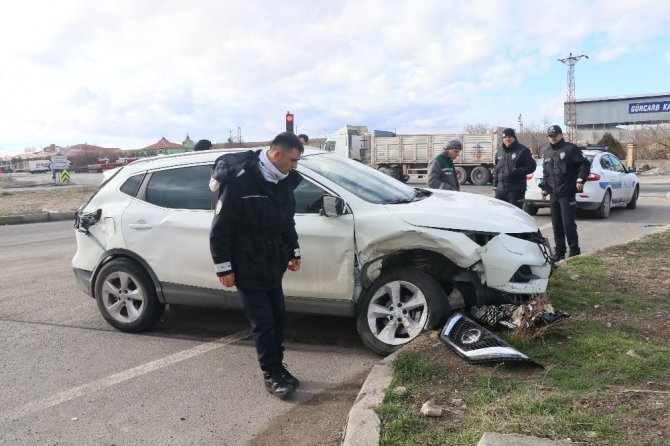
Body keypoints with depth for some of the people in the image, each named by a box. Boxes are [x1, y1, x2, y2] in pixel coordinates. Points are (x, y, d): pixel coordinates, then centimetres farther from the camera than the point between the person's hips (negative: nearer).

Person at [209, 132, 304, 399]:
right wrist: (224, 268, -14)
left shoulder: (283, 182, 3)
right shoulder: (241, 182, -20)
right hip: (246, 269, -7)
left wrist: (293, 252, 18)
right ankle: (271, 374, 15)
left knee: (278, 318, 13)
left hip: (272, 267, 7)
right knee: (263, 324, -1)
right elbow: (219, 230, -16)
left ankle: (277, 368, 29)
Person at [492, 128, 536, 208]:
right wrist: (495, 187, 14)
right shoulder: (499, 152, 15)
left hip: (516, 190, -6)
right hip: (500, 189, 6)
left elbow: (532, 166, -6)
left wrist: (516, 171, -18)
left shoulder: (522, 150, -3)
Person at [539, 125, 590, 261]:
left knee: (568, 224, -8)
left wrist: (580, 179, -17)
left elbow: (585, 164, -6)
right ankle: (559, 252, 17)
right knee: (556, 225, 9)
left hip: (567, 194, -7)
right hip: (553, 195, 7)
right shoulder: (547, 153, 18)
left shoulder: (571, 149, -3)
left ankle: (574, 251, 2)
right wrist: (545, 190, 19)